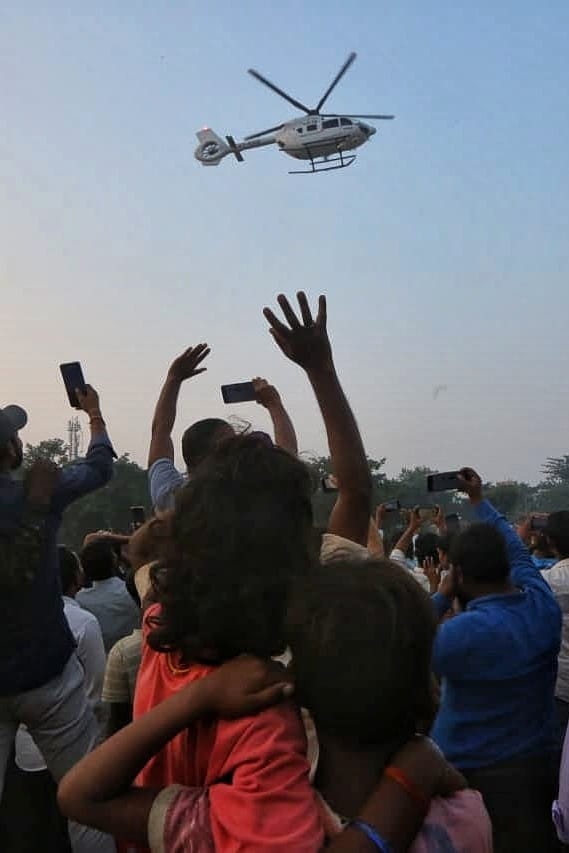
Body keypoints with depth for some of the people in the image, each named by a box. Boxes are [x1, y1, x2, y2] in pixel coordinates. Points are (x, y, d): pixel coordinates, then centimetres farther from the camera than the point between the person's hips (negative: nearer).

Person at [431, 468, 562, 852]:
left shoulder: (465, 632, -28)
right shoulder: (544, 605, -8)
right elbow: (517, 550, 11)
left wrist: (442, 597, -6)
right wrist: (480, 500, 21)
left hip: (476, 776, -6)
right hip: (541, 763, 6)